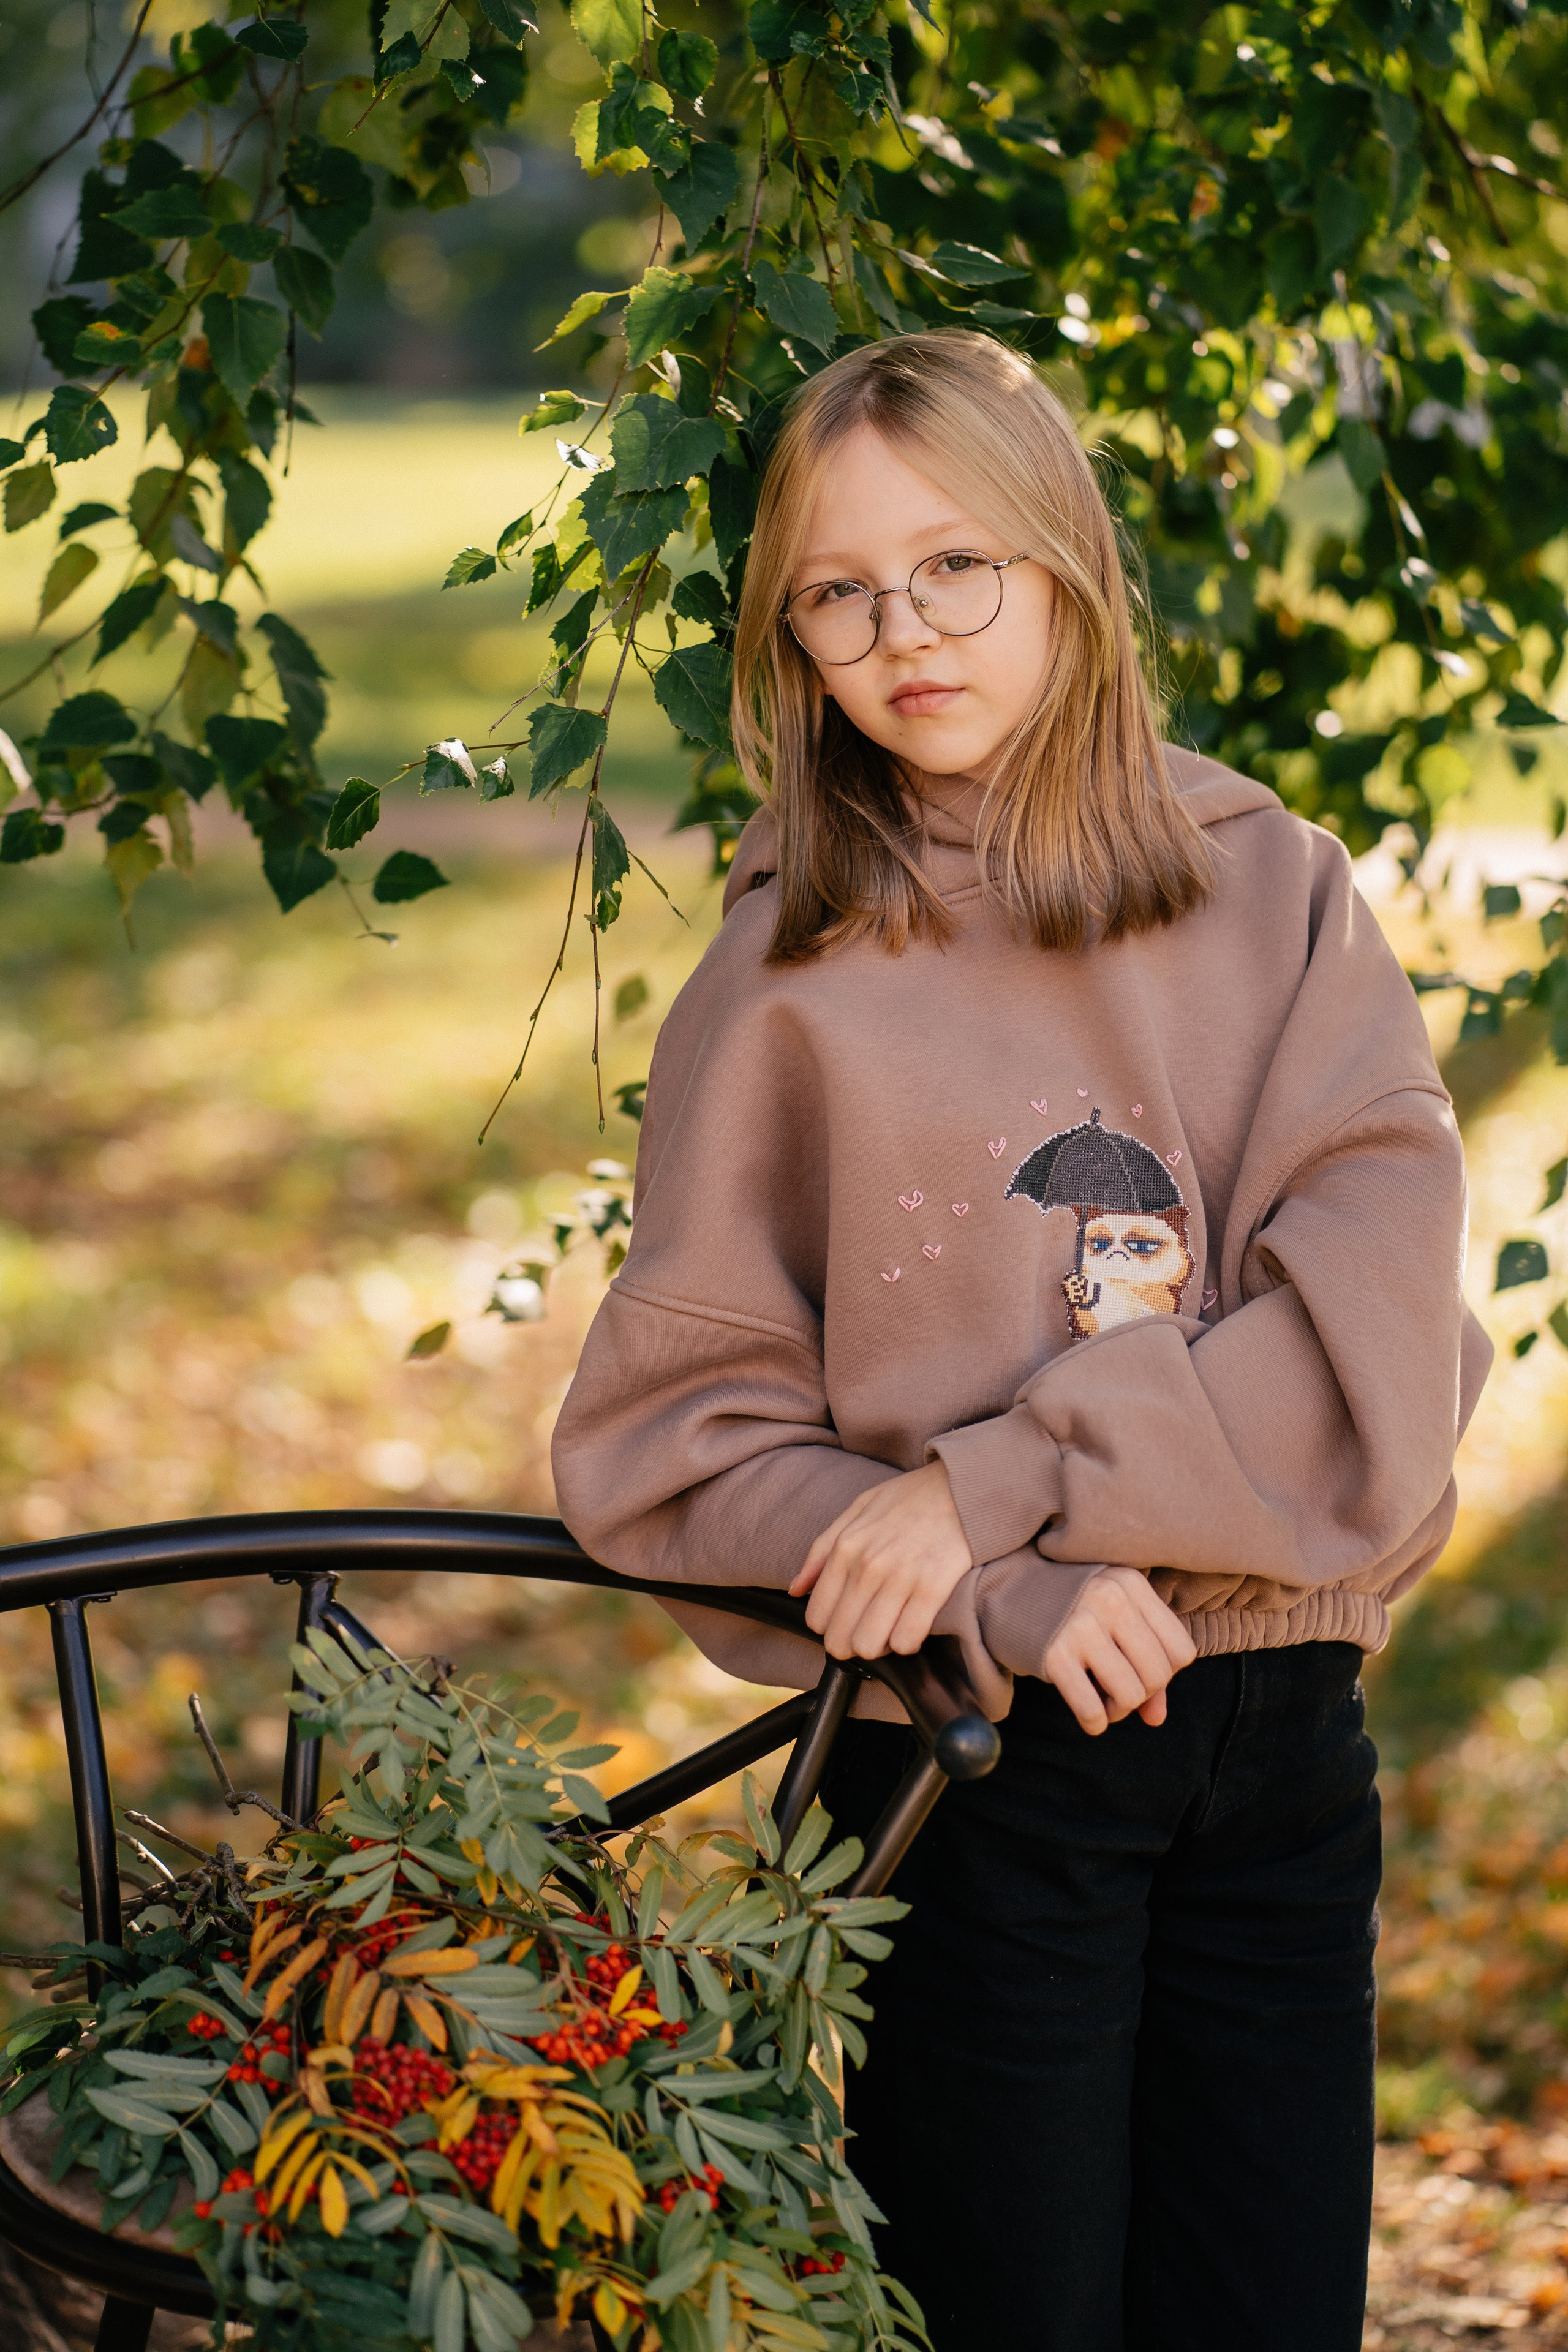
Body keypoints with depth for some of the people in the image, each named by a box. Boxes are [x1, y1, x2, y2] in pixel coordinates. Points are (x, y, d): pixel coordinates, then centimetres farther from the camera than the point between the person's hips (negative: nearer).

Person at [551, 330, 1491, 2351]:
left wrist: (994, 1482, -17)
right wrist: (1009, 1599, -17)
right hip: (978, 1758, -2)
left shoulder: (1279, 897, 3)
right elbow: (667, 1432, -4)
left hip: (1284, 1734, 2)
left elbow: (1377, 1319, -8)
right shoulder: (787, 983, -3)